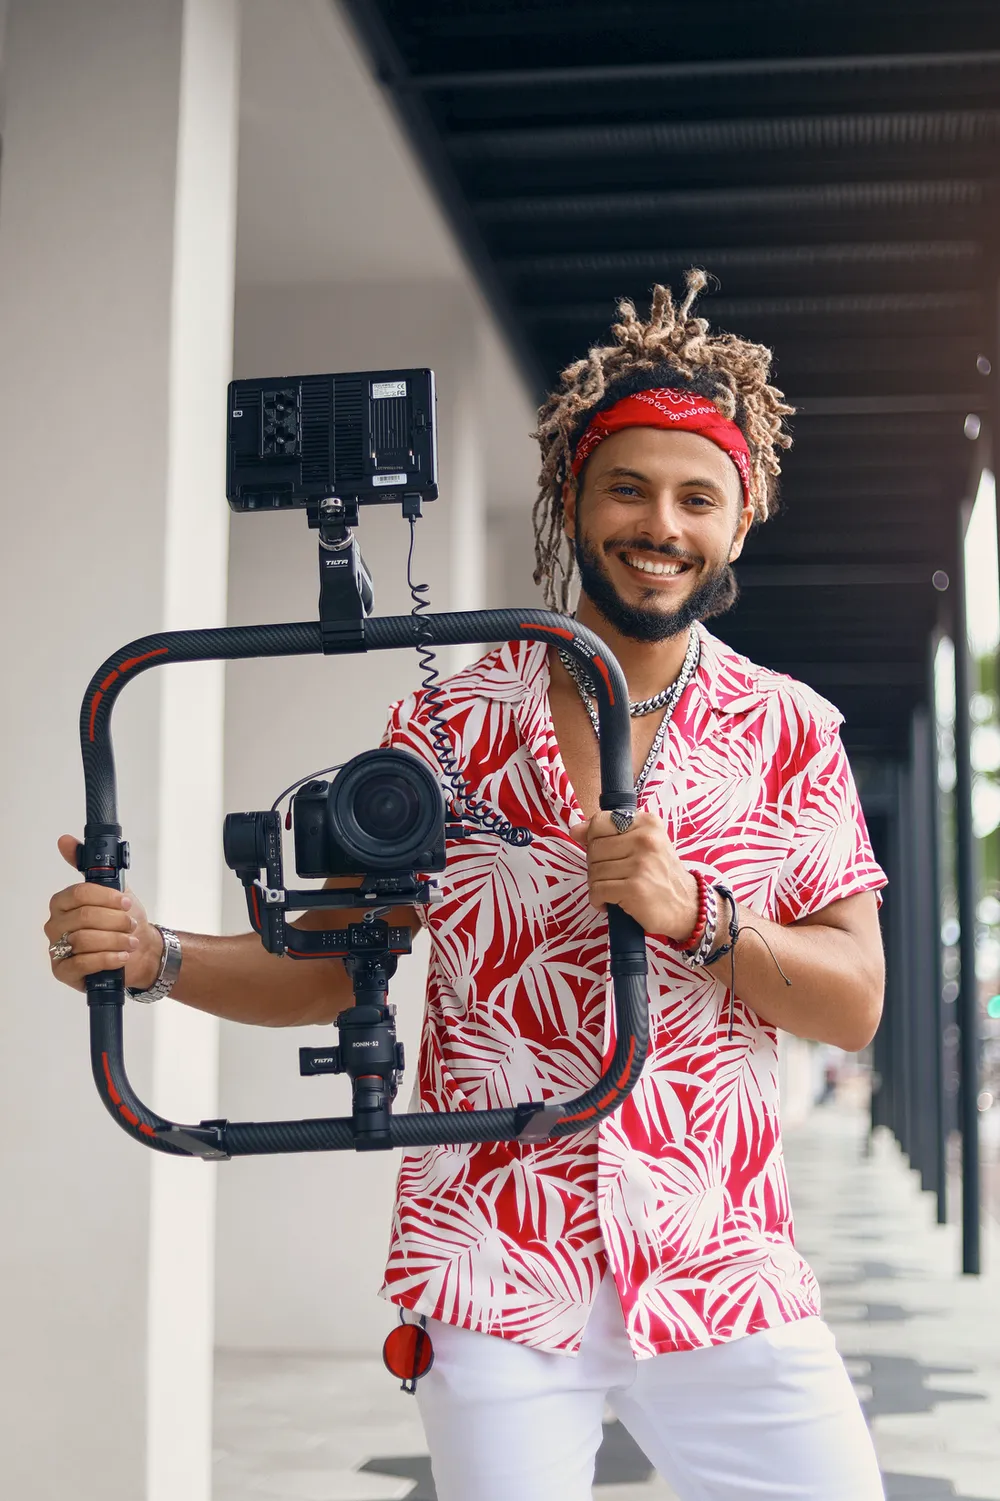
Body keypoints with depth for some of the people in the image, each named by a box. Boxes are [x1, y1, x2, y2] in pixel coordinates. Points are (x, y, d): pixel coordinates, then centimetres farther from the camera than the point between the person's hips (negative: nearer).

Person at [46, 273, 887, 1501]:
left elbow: (856, 1002, -1)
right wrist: (154, 958, -11)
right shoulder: (454, 722, 2)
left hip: (725, 1281, 1)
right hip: (496, 1287, 0)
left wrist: (696, 918, -18)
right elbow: (325, 970, 6)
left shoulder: (790, 731, 3)